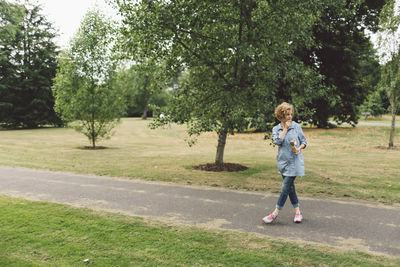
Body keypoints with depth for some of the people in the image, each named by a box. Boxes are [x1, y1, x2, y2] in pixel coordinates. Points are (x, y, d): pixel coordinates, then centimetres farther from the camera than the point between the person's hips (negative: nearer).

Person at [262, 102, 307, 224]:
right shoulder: (276, 129, 5)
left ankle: (275, 213, 0)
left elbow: (304, 141, 6)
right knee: (290, 187, 12)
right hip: (283, 161, 4)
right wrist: (285, 128, -9)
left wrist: (299, 148, -14)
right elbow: (277, 141, -12)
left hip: (294, 161, -4)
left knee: (285, 187, -7)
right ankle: (298, 211, 26)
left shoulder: (296, 126, 0)